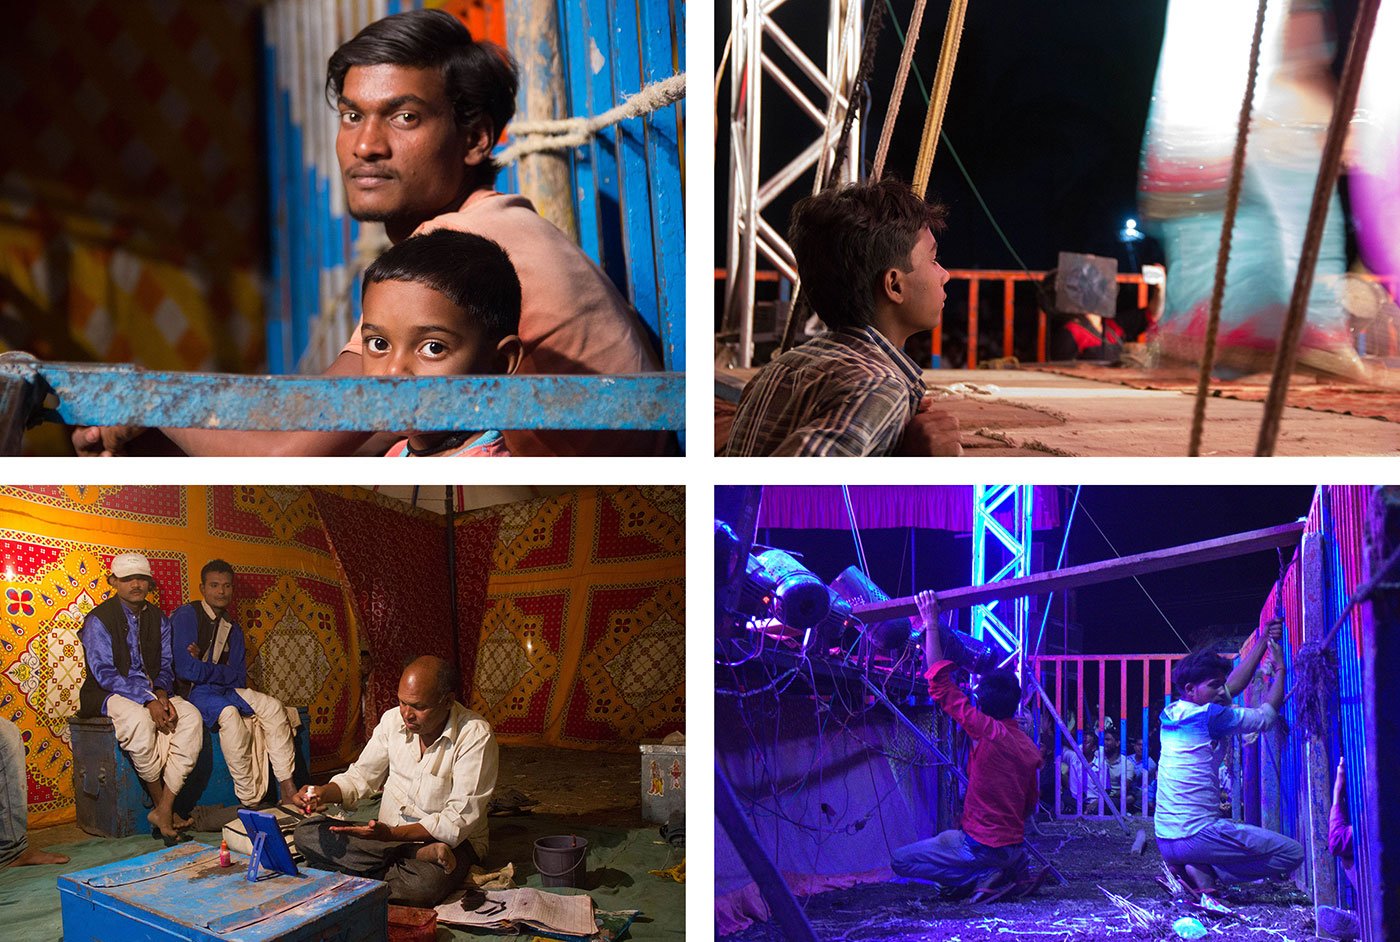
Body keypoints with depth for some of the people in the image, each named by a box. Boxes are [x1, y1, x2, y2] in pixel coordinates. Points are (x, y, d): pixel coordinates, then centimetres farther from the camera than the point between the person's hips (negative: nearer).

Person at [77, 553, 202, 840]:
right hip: (108, 696, -5)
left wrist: (161, 693, -13)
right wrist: (148, 701, -26)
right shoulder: (98, 620, -7)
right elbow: (104, 673, -15)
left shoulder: (159, 619, 12)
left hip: (152, 694, 5)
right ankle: (161, 803, -22)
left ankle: (165, 810, -29)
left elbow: (165, 666, 11)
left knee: (189, 715, -25)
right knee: (139, 719, -39)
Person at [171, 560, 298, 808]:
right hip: (193, 692, -7)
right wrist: (222, 672, -4)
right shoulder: (186, 616, -8)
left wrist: (204, 668, -10)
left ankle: (287, 789, -18)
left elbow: (239, 677, 5)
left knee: (273, 706, -13)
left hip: (226, 690, 7)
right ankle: (250, 802, -32)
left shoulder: (232, 628, 14)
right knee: (228, 713, -35)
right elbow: (186, 670, -19)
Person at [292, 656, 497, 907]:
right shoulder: (393, 720, 1)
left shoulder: (476, 735, -17)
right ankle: (420, 857, -21)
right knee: (307, 833, -15)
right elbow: (361, 776, 13)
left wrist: (391, 834, -29)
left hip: (450, 840, -7)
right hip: (389, 834, 8)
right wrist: (324, 794, -9)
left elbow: (459, 820, -20)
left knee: (425, 885, -42)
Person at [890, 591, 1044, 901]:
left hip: (982, 846, -7)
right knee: (948, 837, 34)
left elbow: (940, 681, -17)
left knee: (901, 861, 4)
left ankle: (982, 877, -7)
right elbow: (1030, 803, 15)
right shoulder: (1029, 747, 5)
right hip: (1015, 846, 7)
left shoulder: (988, 730, -17)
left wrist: (931, 624, -11)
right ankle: (1014, 874, 11)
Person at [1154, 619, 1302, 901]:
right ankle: (1204, 873, -10)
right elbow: (1267, 716, 1)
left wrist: (1264, 642, 24)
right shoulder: (1208, 716, -11)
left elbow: (1234, 684, 22)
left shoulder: (1173, 714, 13)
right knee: (1293, 853, -7)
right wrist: (1279, 669, 14)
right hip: (1195, 835, -9)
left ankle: (1193, 869, 6)